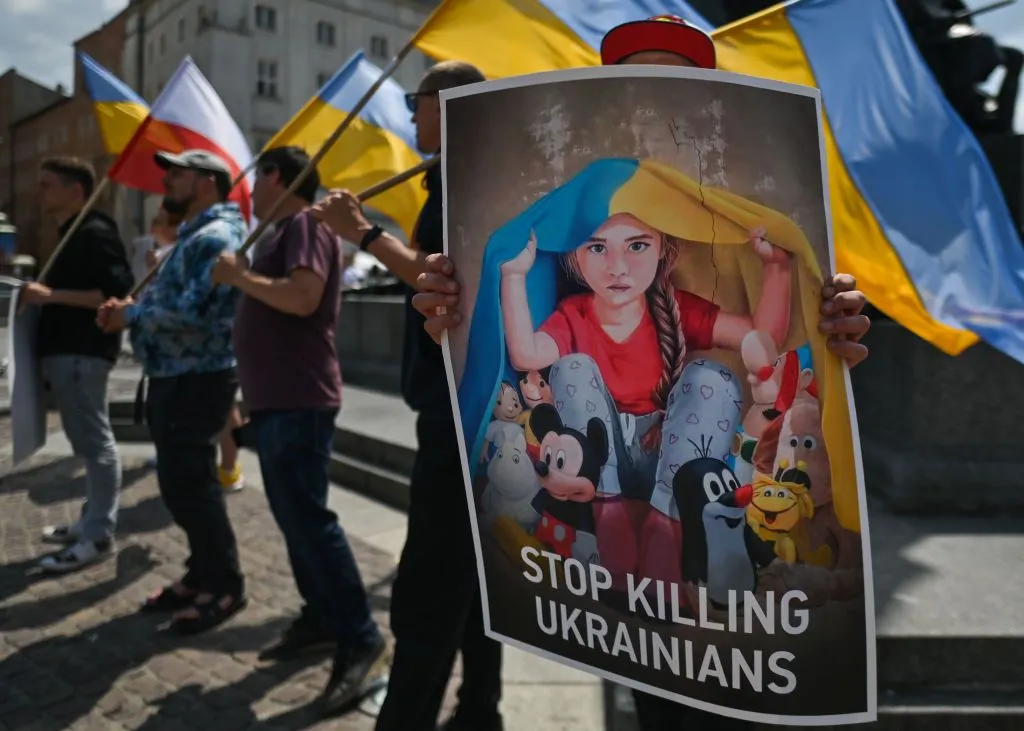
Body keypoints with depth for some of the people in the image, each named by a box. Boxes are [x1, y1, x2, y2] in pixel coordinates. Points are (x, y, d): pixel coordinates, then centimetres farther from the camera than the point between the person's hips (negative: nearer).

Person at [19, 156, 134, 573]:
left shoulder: (94, 234, -12)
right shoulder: (71, 236, 20)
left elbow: (118, 293, -22)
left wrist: (52, 295, -23)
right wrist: (44, 294, 14)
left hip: (82, 353, -11)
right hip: (66, 351, 11)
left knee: (94, 443, -6)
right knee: (88, 441, 14)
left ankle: (98, 536, -1)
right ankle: (91, 522, 23)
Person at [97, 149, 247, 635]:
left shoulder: (215, 237, -16)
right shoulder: (192, 237, 19)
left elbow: (195, 311, -26)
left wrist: (132, 314, -13)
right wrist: (130, 308, 0)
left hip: (197, 381, -11)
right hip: (175, 377, 11)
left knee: (192, 485, -4)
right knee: (180, 484, 16)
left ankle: (224, 586, 9)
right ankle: (202, 575, 29)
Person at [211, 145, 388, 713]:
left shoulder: (305, 224, -10)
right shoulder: (286, 230, 22)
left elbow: (303, 298, -25)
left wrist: (238, 275, -15)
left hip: (298, 400, -11)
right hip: (278, 398, 11)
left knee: (308, 517, -14)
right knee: (292, 515, 14)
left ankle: (361, 641, -8)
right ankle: (321, 615, 24)